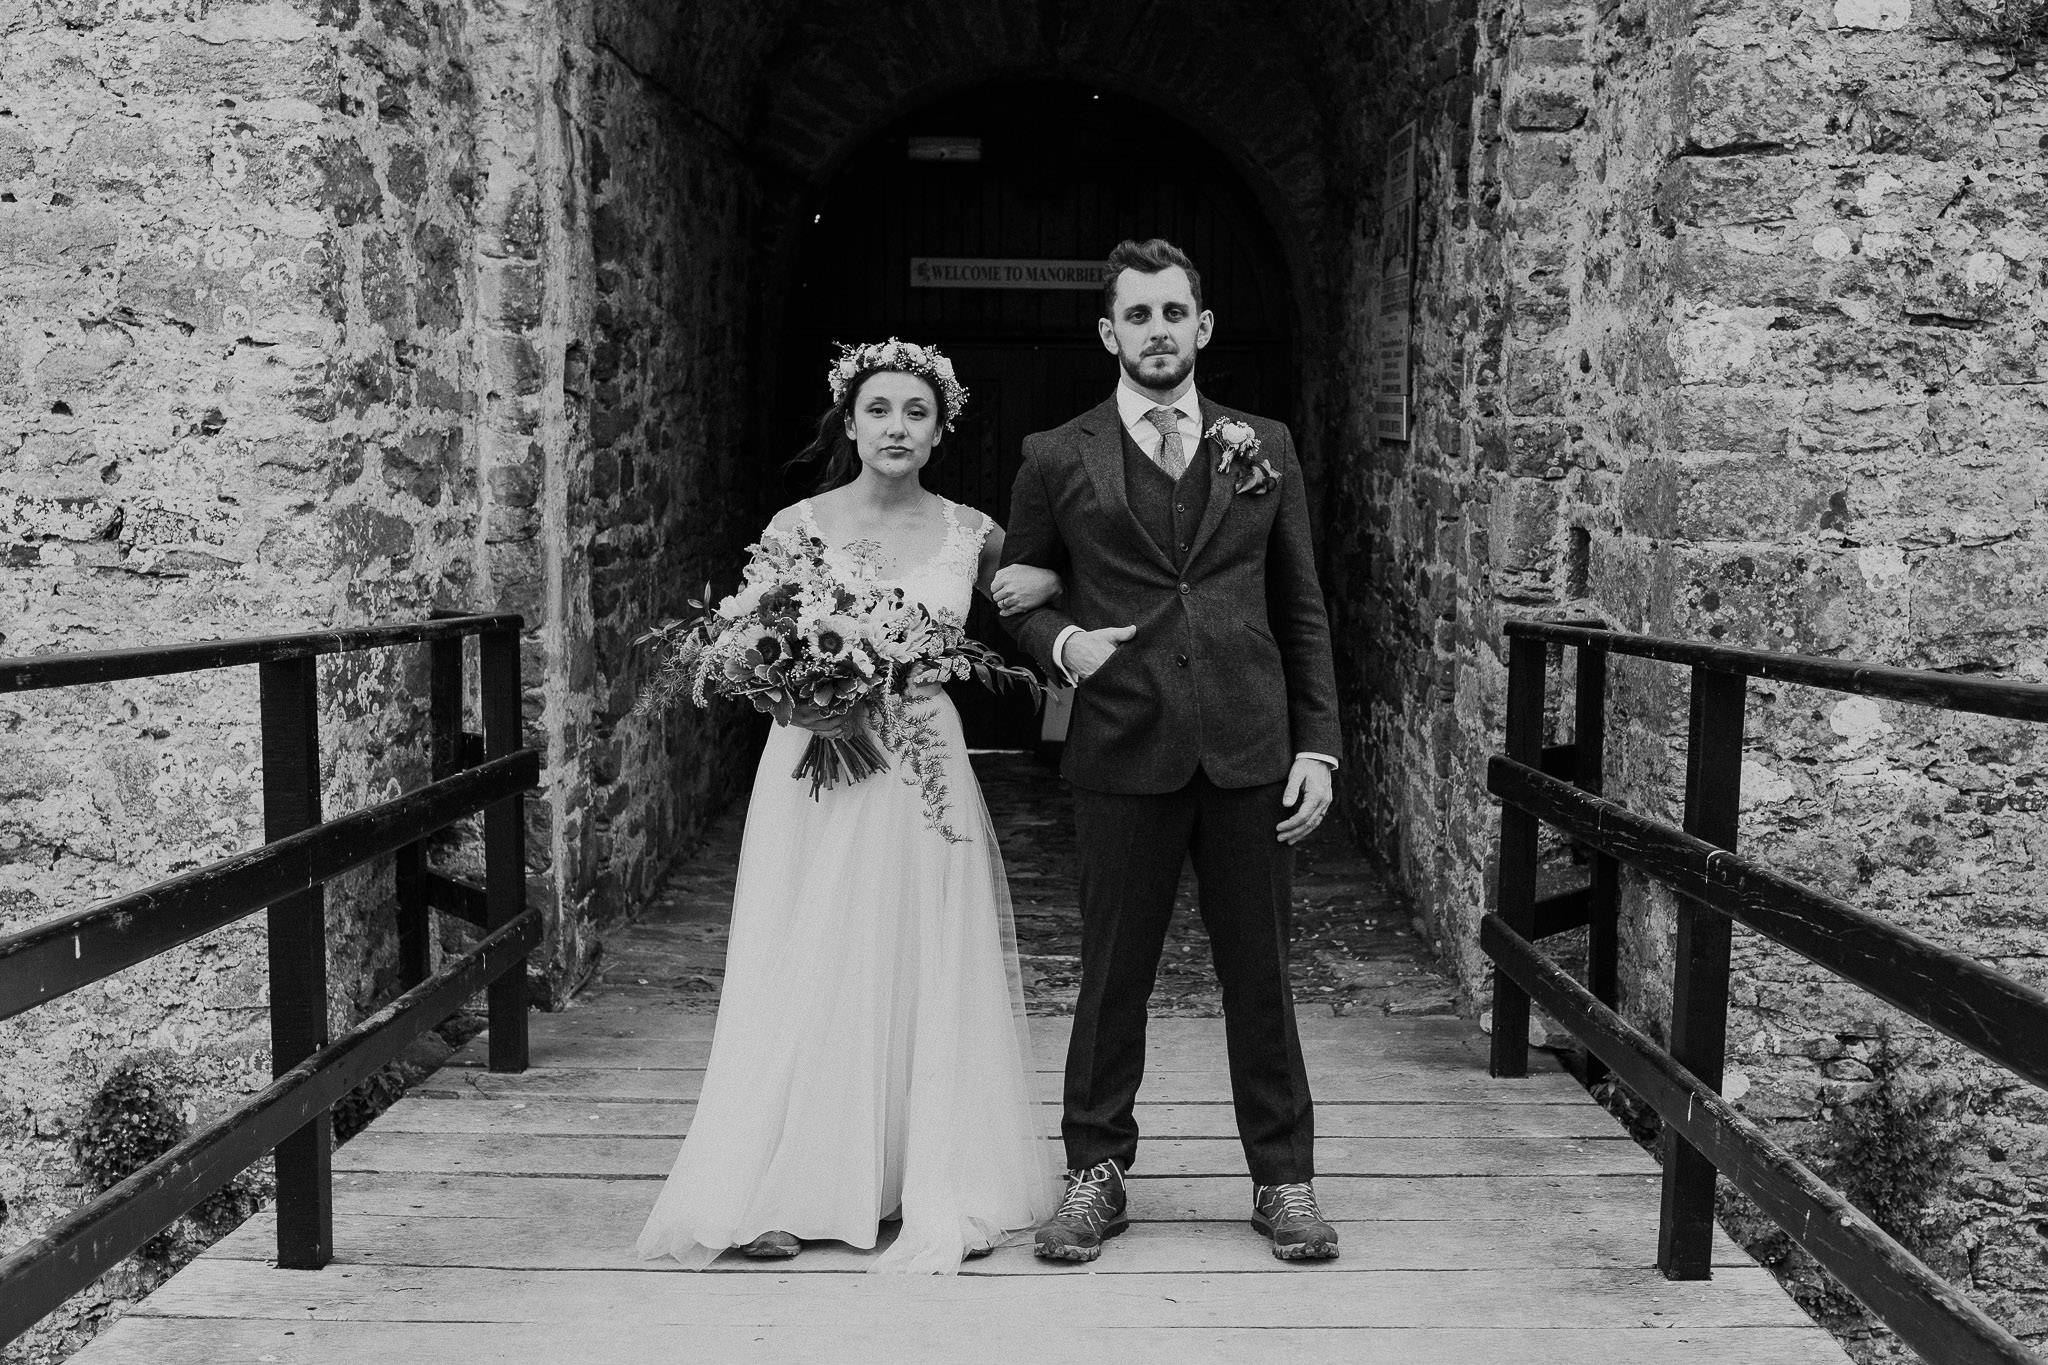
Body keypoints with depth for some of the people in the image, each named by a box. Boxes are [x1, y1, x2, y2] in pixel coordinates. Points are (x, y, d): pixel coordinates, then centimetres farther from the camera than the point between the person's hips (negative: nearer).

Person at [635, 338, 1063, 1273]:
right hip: (816, 770, -1)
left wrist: (1043, 582, -1)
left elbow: (1026, 584, 22)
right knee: (806, 977, 2)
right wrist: (802, 703, -16)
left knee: (928, 976, 5)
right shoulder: (798, 526, -1)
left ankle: (939, 1195, 17)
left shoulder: (970, 533, 4)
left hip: (924, 768, 2)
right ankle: (783, 1190, 15)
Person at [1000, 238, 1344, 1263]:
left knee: (1260, 974, 8)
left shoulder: (1263, 449, 10)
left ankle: (1283, 1178, 23)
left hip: (1251, 752, 1)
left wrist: (1317, 745, 4)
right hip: (1123, 754, -1)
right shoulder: (1057, 460, 5)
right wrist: (1059, 641, -9)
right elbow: (1014, 596, 13)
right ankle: (1096, 1172, 23)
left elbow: (1302, 610, 11)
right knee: (1112, 975, 6)